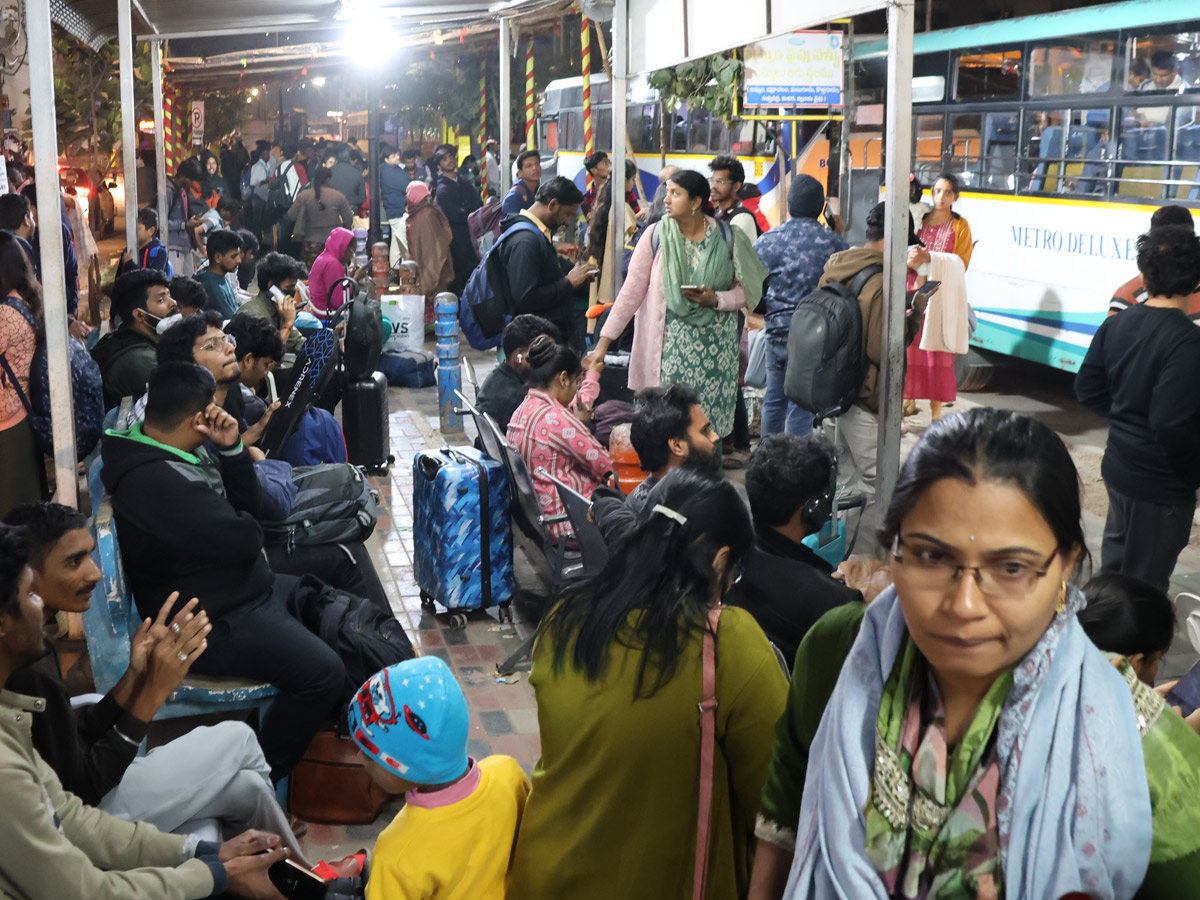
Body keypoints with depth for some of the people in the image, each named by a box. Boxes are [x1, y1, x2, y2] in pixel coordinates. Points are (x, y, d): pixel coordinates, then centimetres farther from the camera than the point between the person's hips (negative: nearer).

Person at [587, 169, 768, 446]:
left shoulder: (728, 238, 2)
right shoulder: (656, 236, 0)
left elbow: (748, 290, 6)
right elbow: (632, 291, -2)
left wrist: (716, 299, -13)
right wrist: (604, 342, -8)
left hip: (715, 343, 1)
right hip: (669, 343, 0)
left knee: (711, 421, -1)